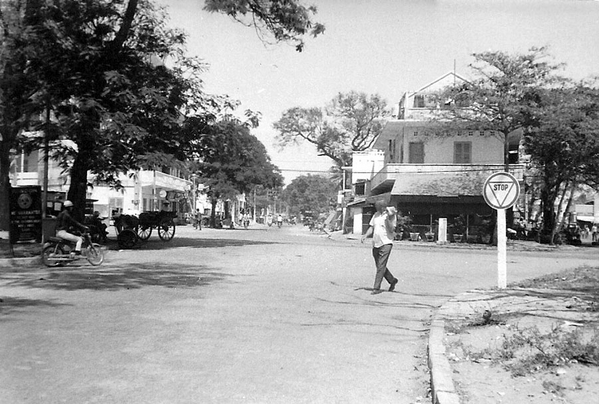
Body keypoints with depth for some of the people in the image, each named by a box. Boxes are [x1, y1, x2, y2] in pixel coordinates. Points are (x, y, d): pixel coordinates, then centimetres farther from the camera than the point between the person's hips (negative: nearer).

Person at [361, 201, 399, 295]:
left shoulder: (391, 215, -4)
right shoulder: (376, 215, 13)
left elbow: (391, 230, -12)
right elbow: (371, 227, 15)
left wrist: (387, 219, -22)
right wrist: (366, 235, -2)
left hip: (386, 243, -6)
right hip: (375, 244, 7)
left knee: (381, 266, -11)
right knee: (379, 266, 12)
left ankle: (376, 288, -9)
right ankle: (392, 280, 32)